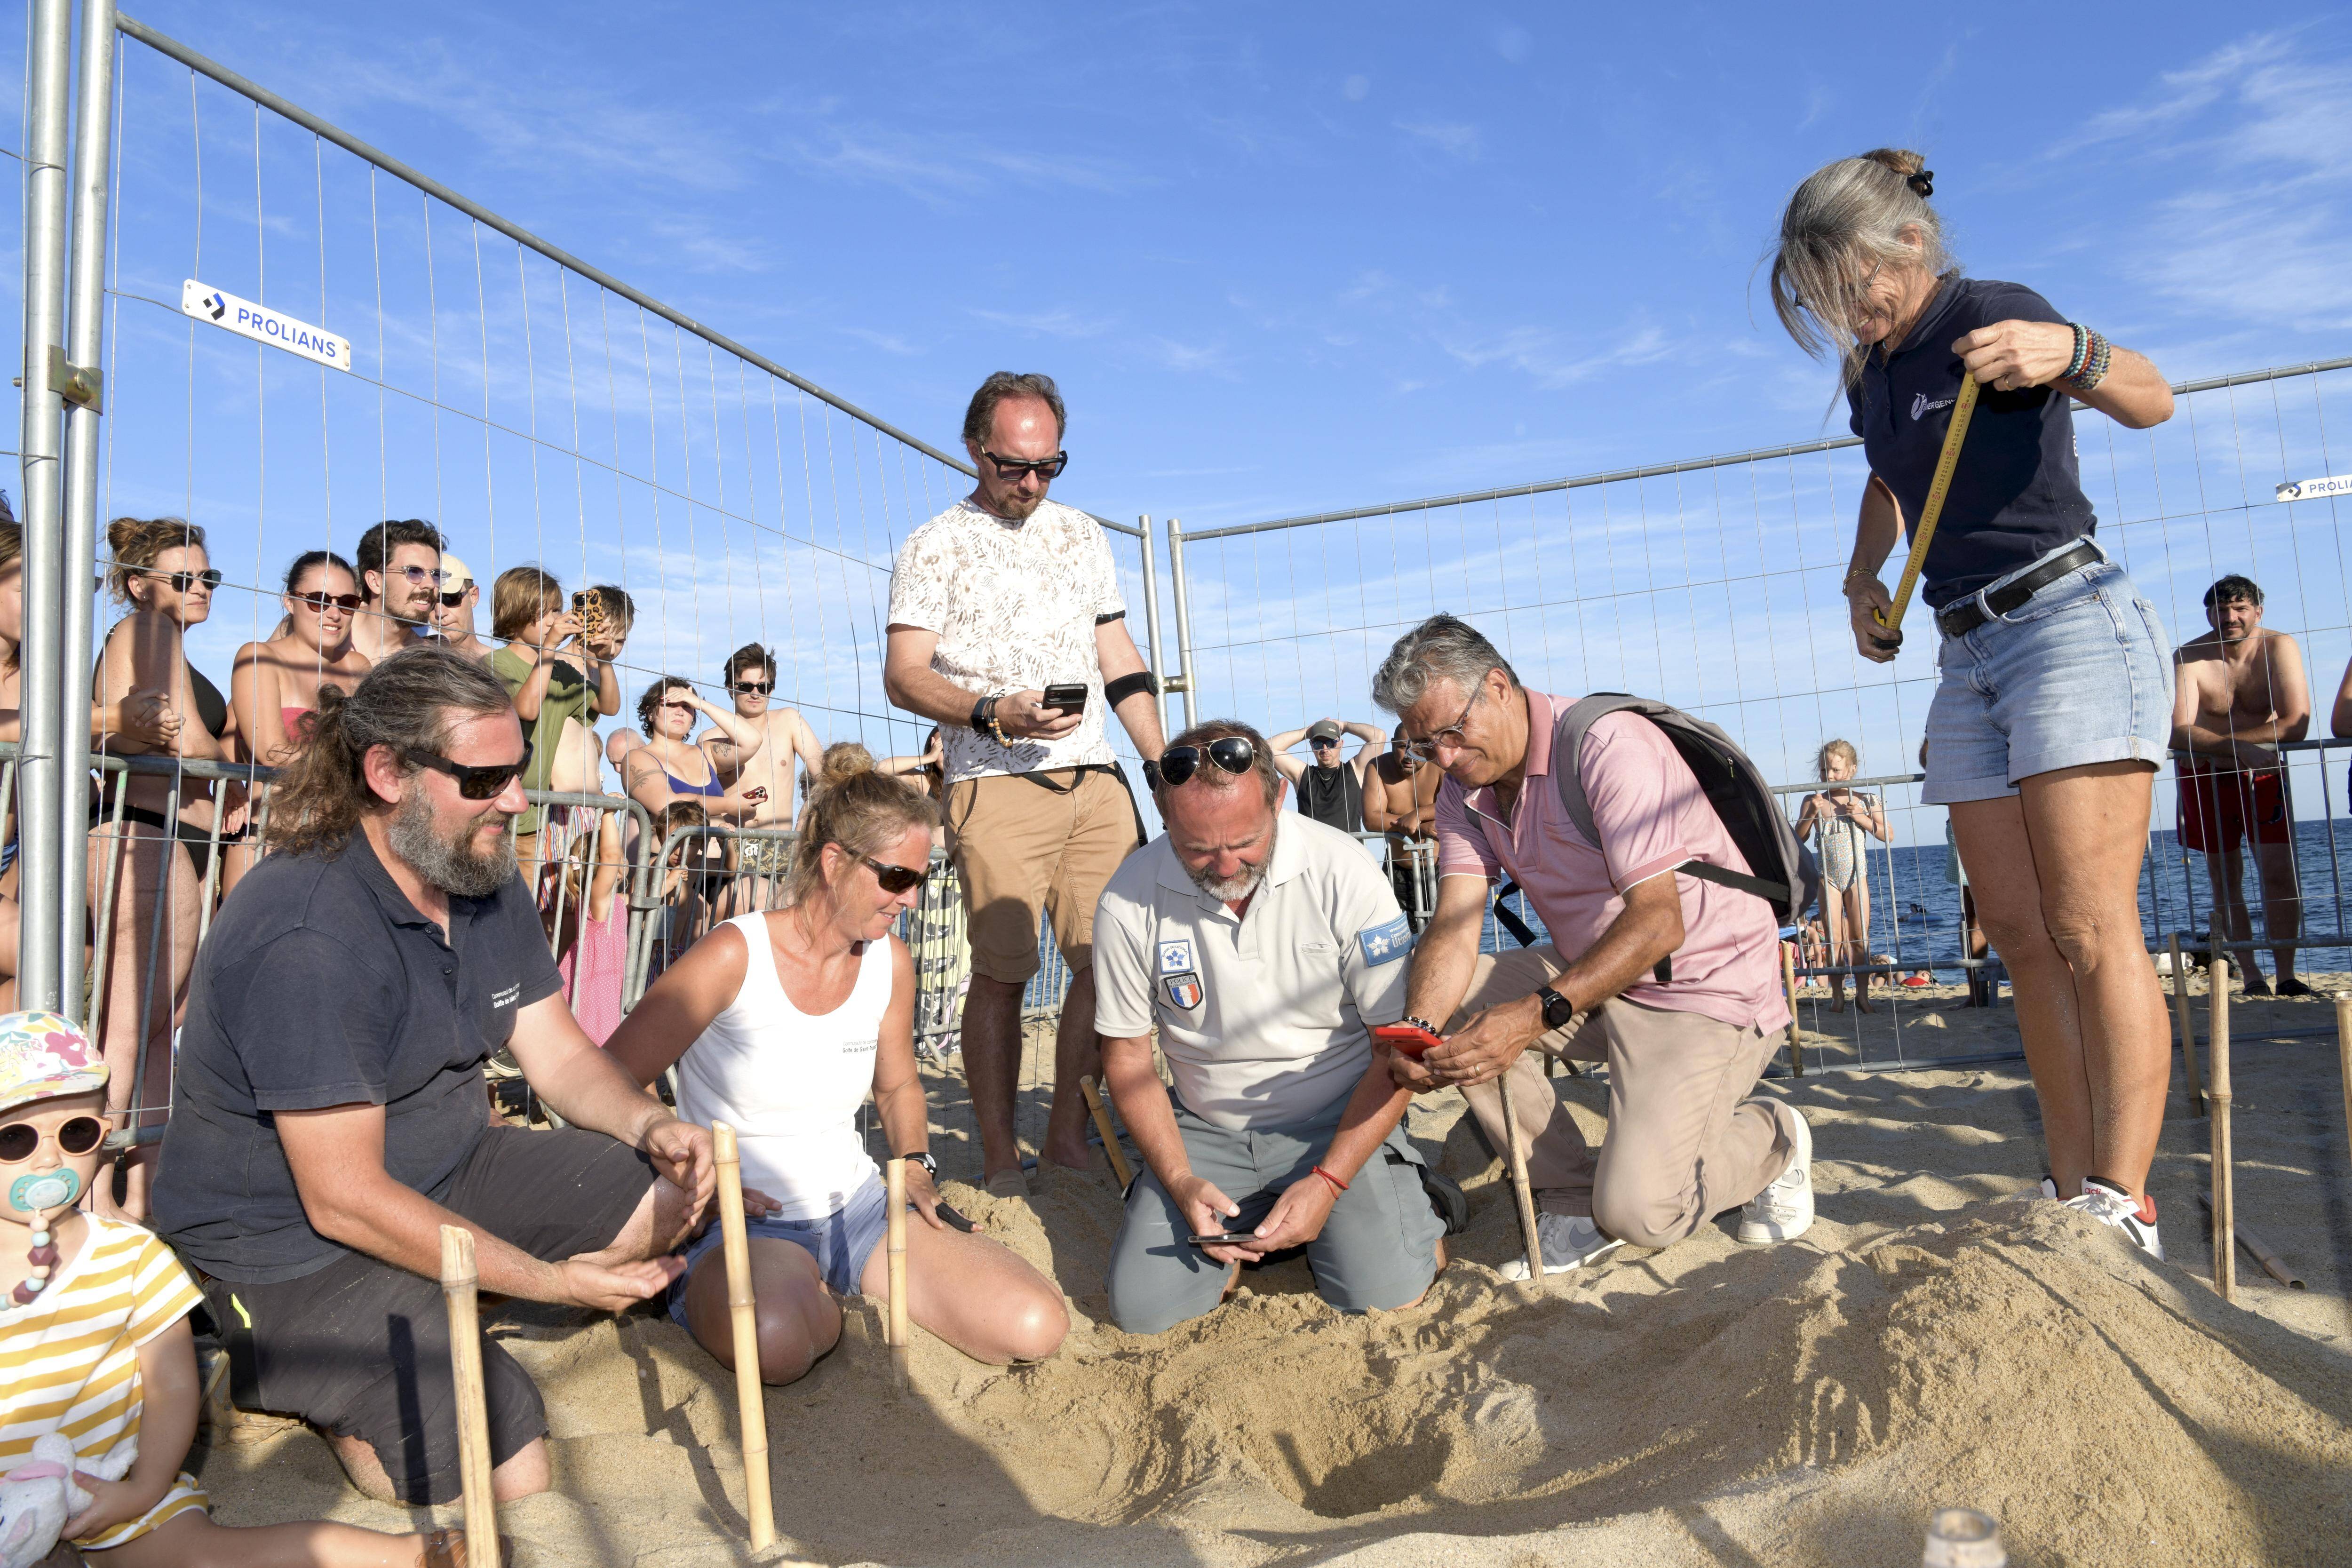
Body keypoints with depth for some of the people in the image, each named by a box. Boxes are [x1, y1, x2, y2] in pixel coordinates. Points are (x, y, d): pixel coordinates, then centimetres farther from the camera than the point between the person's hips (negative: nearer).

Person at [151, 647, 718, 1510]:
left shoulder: (487, 882, 1)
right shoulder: (307, 937, -27)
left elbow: (562, 1056, 5)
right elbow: (344, 1200, -26)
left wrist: (651, 1125, -17)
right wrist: (552, 1282, -23)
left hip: (449, 1175, 8)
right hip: (291, 1245, -8)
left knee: (672, 1191, -5)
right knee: (509, 1478, -16)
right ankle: (305, 1379, 8)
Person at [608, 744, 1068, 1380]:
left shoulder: (889, 962, 3)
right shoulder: (735, 956, -15)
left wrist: (914, 1164, 2)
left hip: (855, 1207, 6)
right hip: (738, 1221, -5)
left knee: (1036, 1327, -13)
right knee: (776, 1341, -42)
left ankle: (820, 1294, 8)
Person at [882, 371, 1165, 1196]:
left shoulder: (1083, 535, 18)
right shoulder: (935, 546, 3)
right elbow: (903, 675, -4)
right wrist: (994, 715, -20)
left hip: (1097, 780, 5)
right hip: (996, 787, -4)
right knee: (1002, 971, -5)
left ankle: (1068, 1136, 14)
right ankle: (999, 1159, 7)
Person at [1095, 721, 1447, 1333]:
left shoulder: (1343, 873, -18)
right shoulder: (1130, 900, -13)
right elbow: (1126, 1056, 0)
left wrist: (1328, 1182, -18)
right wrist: (1180, 1181, -12)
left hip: (1338, 1121, -2)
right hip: (1206, 1133, 2)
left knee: (1383, 1290, -20)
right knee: (1143, 1306, -13)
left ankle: (1409, 1200, 14)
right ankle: (1240, 1231, 17)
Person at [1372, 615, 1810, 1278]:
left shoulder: (1608, 744, -22)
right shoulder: (1463, 790, 1)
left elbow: (1657, 923, -28)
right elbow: (1455, 925, -11)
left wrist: (1538, 1013, -39)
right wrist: (1417, 1028, -31)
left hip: (1706, 987, -7)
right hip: (1590, 976, 8)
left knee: (1639, 1210, -21)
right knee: (1445, 998, -11)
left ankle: (1770, 1138, 13)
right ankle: (1574, 1200, 0)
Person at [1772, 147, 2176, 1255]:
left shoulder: (1986, 315, -7)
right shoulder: (1871, 373, 14)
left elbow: (2151, 403, -20)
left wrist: (2072, 355, -41)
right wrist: (1862, 580, 20)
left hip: (2070, 625, -7)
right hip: (1968, 659, 8)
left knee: (2091, 933, -12)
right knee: (2020, 937, 3)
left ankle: (2123, 1207, -9)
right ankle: (2072, 1191, 8)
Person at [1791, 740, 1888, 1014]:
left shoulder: (1865, 801, 1)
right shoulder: (1814, 802, 1)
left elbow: (1888, 836, 0)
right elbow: (1798, 839, -1)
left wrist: (1862, 818, -13)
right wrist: (1811, 814, -16)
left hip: (1857, 876, 0)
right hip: (1828, 877, 0)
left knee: (1860, 937, 2)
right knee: (1834, 939, 1)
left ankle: (1862, 993, 9)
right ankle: (1837, 994, 6)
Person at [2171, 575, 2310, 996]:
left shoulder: (2279, 648, -11)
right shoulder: (2188, 658, -13)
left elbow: (2297, 724, -21)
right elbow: (2179, 733, -24)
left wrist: (2212, 739, -23)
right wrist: (2240, 748, -38)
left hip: (2265, 776, 0)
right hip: (2207, 778, 0)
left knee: (2281, 875, -8)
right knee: (2226, 882, 3)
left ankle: (2287, 975, 0)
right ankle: (2251, 977, 11)